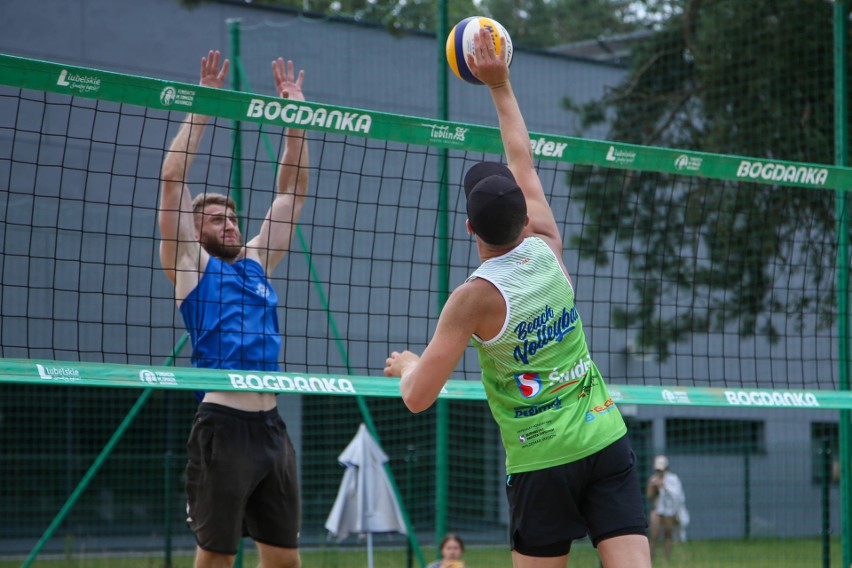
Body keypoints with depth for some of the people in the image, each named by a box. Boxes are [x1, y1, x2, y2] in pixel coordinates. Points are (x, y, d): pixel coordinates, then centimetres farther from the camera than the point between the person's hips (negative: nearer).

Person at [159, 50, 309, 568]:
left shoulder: (258, 262, 17)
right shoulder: (190, 264, 4)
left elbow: (292, 191, 20)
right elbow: (174, 180, -2)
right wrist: (201, 105, -2)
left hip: (271, 425, 6)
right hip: (222, 424, -6)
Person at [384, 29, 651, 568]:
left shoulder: (475, 299, -12)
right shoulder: (548, 250, 1)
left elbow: (418, 398, -11)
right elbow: (523, 163, 18)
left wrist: (406, 365, 12)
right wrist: (500, 85, 27)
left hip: (541, 462, -4)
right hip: (606, 440, 4)